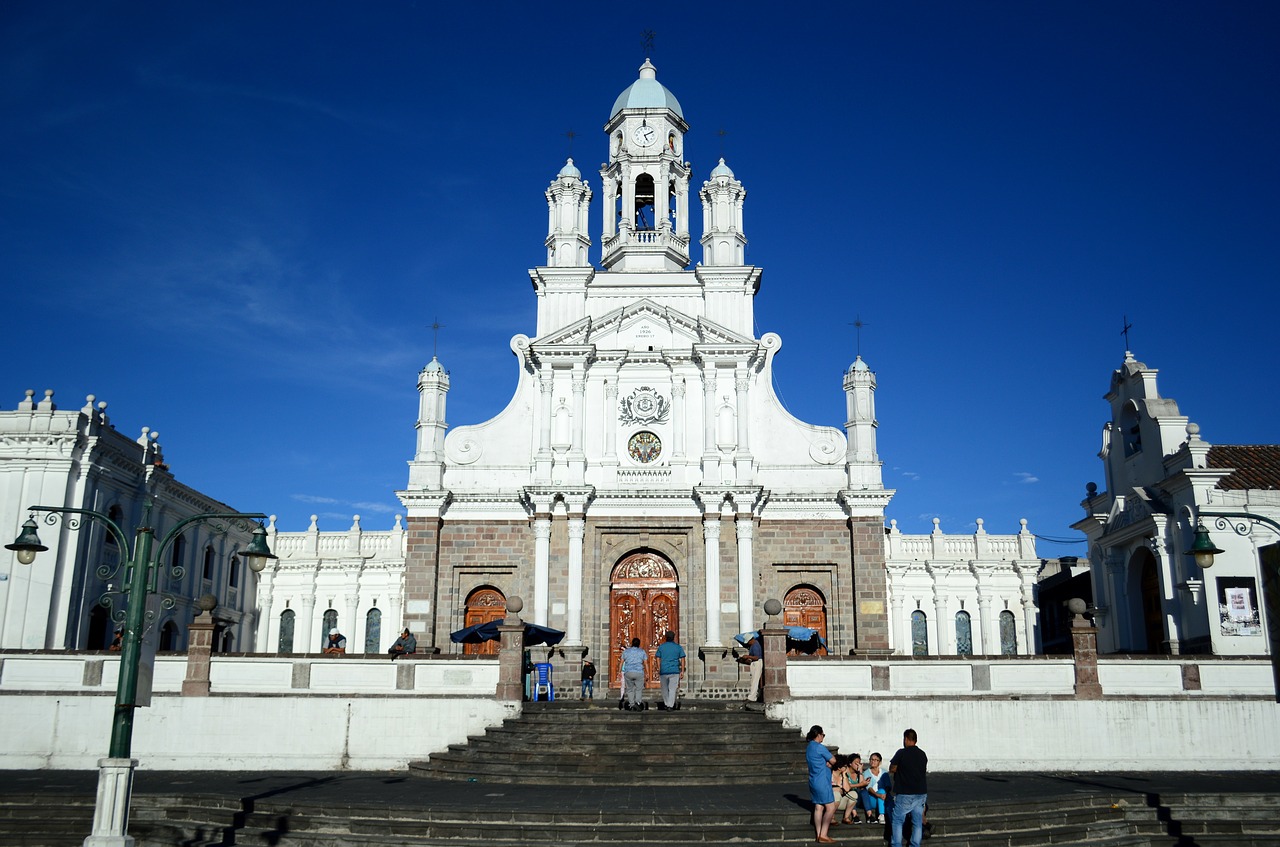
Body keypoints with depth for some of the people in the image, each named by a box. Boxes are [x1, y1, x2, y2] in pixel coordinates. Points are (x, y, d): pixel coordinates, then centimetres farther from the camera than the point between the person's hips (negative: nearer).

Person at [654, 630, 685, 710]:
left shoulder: (661, 646, 5)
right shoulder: (678, 647, 4)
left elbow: (658, 659, 4)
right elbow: (682, 659, 2)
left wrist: (659, 670, 9)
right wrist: (682, 671, 5)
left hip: (663, 671, 1)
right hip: (674, 671, -1)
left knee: (665, 689, 15)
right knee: (672, 689, 1)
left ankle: (666, 705, 23)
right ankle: (671, 706, -5)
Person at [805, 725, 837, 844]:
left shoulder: (808, 747, 14)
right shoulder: (819, 747, -15)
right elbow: (833, 760, -9)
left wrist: (828, 763, 2)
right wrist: (831, 755, 11)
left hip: (813, 781, 9)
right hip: (822, 782, -9)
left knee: (818, 807, 8)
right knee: (830, 807, -5)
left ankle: (819, 834, 8)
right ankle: (823, 835, -8)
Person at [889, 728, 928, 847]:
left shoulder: (901, 753, -10)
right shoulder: (923, 754, 5)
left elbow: (892, 769, -3)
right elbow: (925, 771, 15)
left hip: (905, 794, -5)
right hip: (921, 793, 5)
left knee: (898, 820, 5)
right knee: (917, 822, 9)